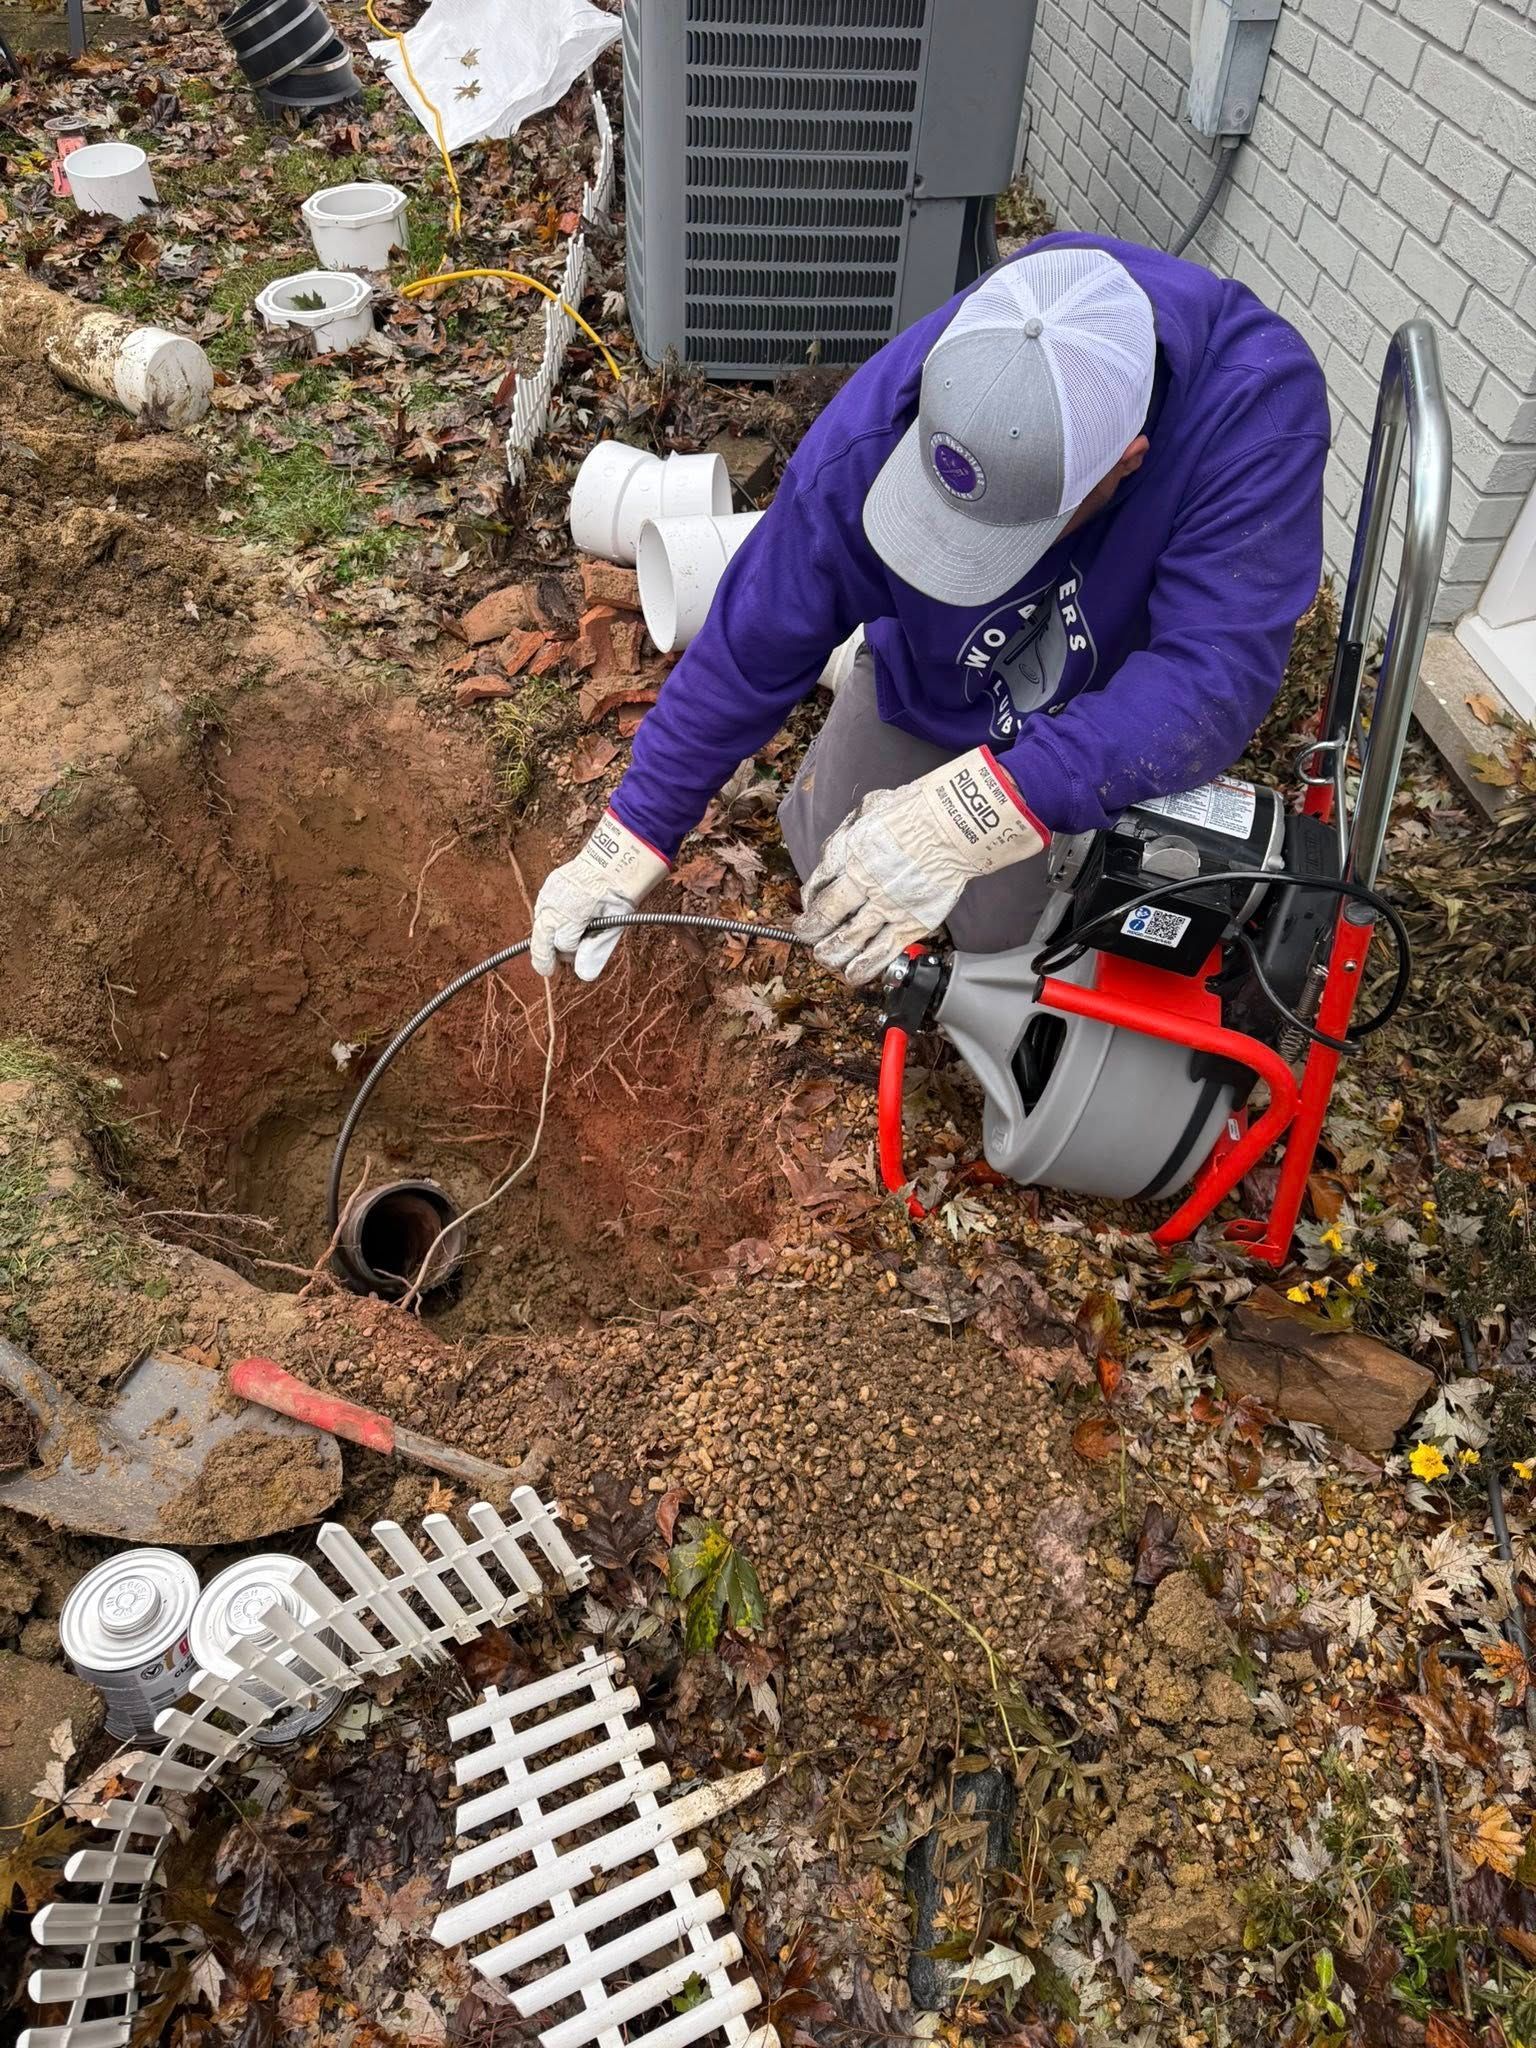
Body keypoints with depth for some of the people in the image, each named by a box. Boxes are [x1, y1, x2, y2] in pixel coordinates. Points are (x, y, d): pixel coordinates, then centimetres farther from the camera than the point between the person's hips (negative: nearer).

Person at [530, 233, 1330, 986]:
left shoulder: (1259, 405, -42)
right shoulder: (867, 444, -37)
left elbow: (1215, 675, -48)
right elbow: (752, 645, -26)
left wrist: (976, 811, -61)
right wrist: (633, 837, -22)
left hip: (1124, 708, 0)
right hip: (930, 687, 1)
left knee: (989, 925, 9)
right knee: (841, 879, 7)